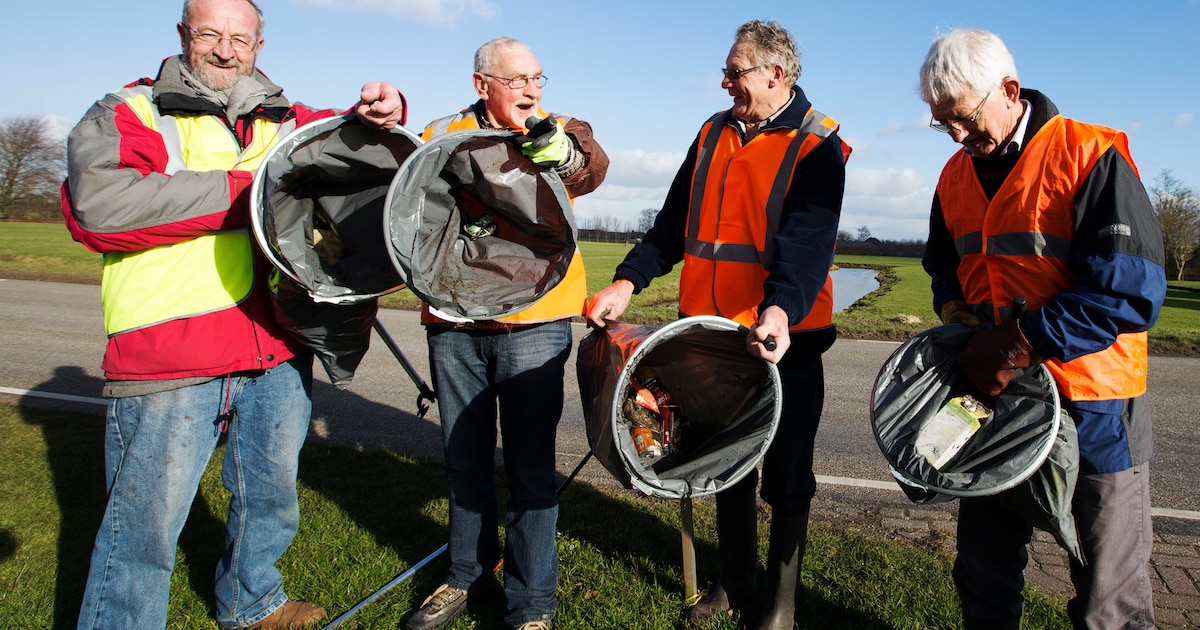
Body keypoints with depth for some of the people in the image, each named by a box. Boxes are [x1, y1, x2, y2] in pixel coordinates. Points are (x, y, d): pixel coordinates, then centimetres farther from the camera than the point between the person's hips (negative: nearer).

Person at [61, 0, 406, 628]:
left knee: (271, 499, 21)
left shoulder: (285, 122, 17)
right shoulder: (130, 114, 3)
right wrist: (243, 191, -14)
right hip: (169, 361, -5)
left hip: (278, 356, 5)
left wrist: (380, 110, -2)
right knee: (146, 525, -1)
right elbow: (98, 205, -14)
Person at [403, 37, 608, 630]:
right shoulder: (442, 135, 10)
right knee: (464, 458, 14)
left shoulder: (560, 133, 4)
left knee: (530, 464, -1)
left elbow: (592, 165, -15)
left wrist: (565, 152, -37)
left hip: (533, 320, -2)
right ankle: (468, 574, 35)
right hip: (454, 321, 3)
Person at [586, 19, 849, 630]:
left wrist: (781, 310, -41)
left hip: (784, 335, -5)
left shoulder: (816, 145, -7)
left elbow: (807, 241, -22)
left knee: (785, 472, 7)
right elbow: (675, 222, 12)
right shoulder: (714, 133, 12)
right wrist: (628, 280, -1)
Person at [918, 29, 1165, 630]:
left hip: (1090, 404, -5)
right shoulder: (956, 175, 6)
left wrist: (1018, 343, -22)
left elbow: (1131, 292, -20)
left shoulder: (1092, 157, -14)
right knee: (983, 578, 17)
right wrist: (955, 310, 1)